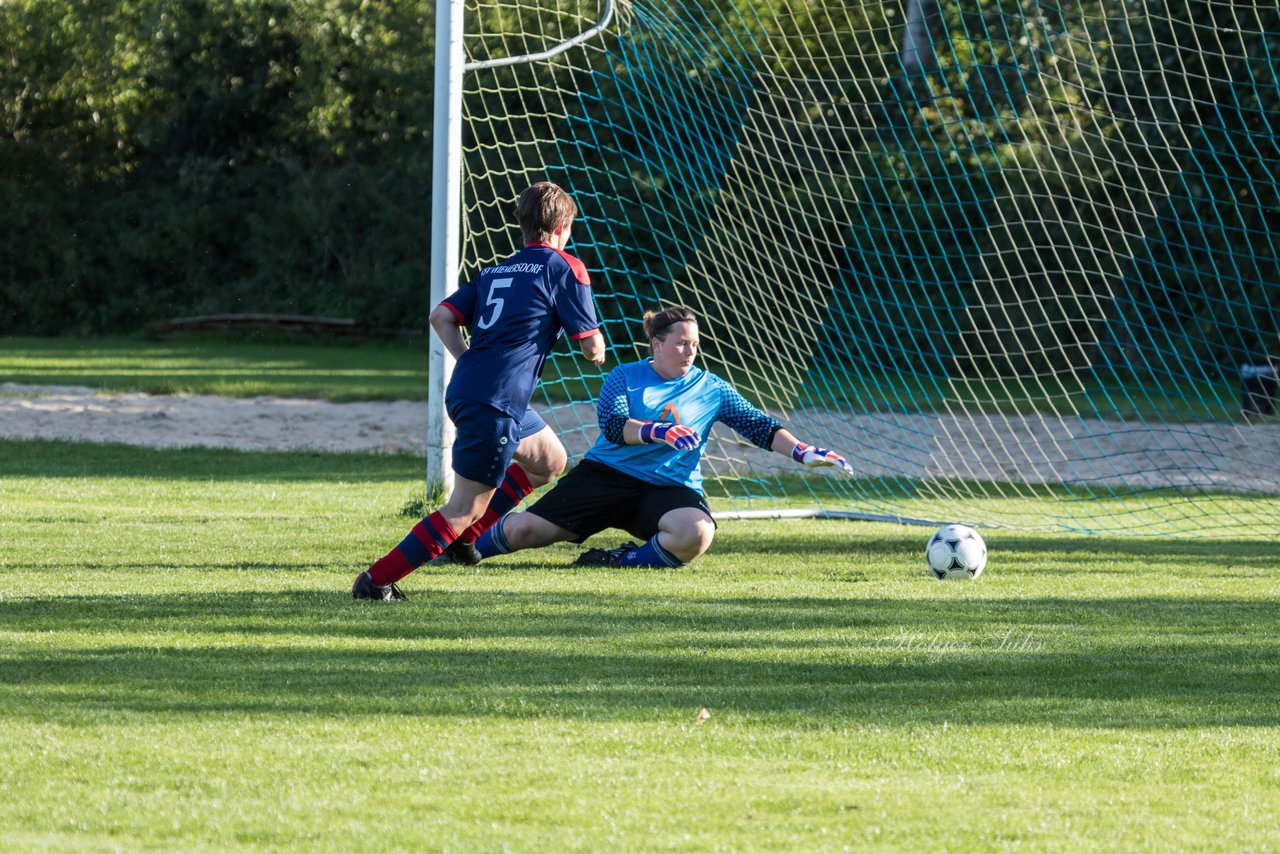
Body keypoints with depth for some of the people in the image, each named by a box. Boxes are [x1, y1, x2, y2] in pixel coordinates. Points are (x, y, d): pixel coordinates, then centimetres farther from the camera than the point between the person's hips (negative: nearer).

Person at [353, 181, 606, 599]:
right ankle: (378, 578, -8)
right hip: (495, 404, -9)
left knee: (549, 460, 27)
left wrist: (472, 363, 13)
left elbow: (442, 317, 11)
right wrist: (598, 350, 21)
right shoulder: (565, 268, -1)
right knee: (464, 509, -4)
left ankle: (463, 535, 21)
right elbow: (590, 345, -2)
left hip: (465, 390, 9)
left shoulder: (496, 271, 20)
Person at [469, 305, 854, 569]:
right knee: (523, 530, -11)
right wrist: (659, 432, -30)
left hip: (669, 488, 1)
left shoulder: (711, 390, 6)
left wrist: (802, 452, -12)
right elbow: (612, 423, -14)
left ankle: (627, 560, -13)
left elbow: (760, 427, 3)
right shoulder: (624, 377, 3)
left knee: (696, 533, -36)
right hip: (606, 476, -1)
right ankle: (464, 550, 20)